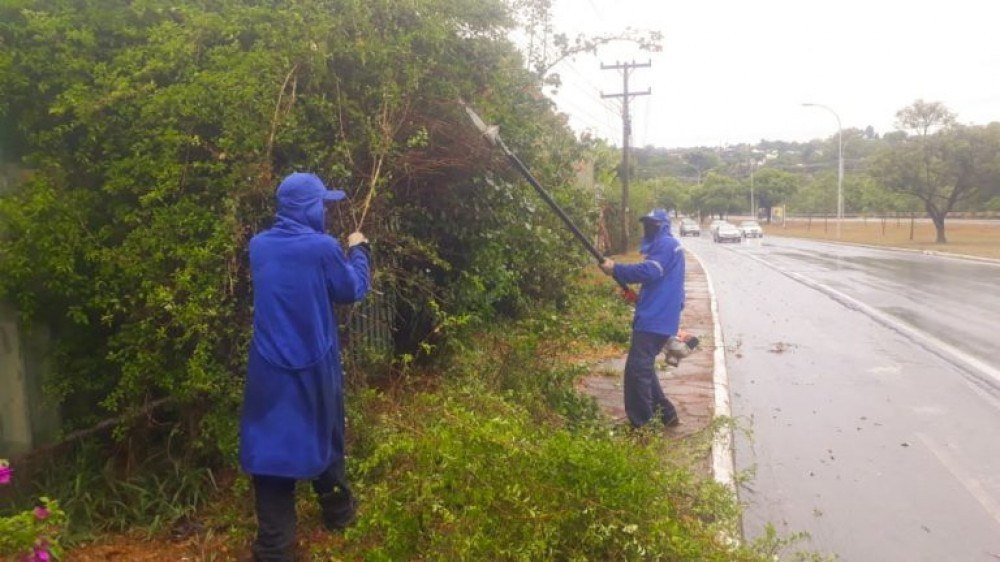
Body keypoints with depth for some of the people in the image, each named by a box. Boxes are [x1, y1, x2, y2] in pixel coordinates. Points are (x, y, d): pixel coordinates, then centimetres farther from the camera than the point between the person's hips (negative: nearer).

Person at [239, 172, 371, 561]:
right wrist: (358, 250, 15)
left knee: (270, 446, 7)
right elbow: (354, 289, -1)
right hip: (314, 365, -2)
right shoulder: (322, 248, -15)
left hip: (269, 366, 3)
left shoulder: (259, 246, -1)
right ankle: (337, 512, 38)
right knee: (323, 436, 19)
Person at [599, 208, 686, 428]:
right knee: (644, 368, 18)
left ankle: (641, 426, -7)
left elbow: (649, 271, -23)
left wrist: (615, 269, -18)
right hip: (657, 318, 11)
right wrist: (638, 295, 14)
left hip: (655, 319, -11)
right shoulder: (668, 245, 24)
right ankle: (666, 414, 24)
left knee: (636, 370, -11)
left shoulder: (666, 244, -8)